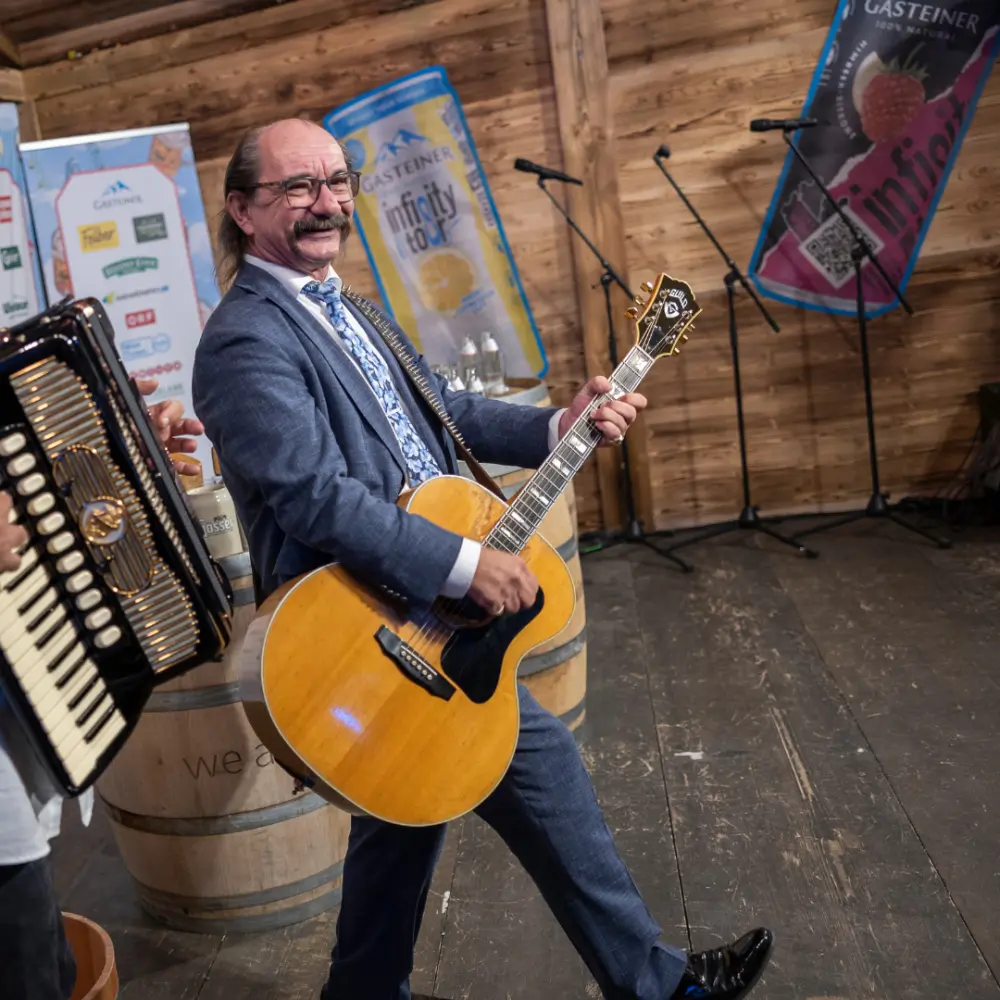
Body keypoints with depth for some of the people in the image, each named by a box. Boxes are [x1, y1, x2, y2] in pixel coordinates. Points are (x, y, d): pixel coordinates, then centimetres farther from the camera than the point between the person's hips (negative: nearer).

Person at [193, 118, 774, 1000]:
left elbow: (440, 412, 13)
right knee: (542, 764, -1)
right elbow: (314, 494, -26)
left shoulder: (336, 307, 15)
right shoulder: (248, 340, -16)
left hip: (407, 614, 10)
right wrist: (466, 564, -27)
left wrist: (561, 428, 0)